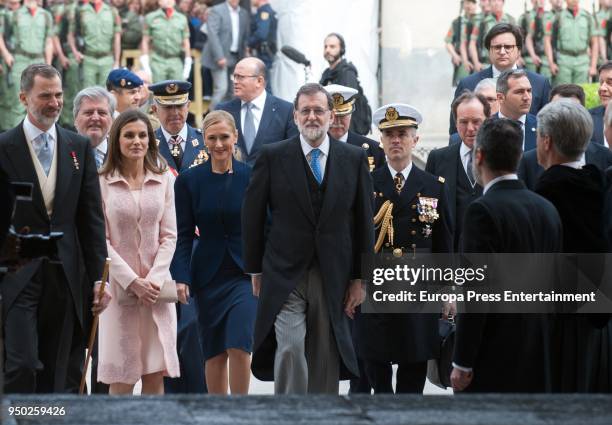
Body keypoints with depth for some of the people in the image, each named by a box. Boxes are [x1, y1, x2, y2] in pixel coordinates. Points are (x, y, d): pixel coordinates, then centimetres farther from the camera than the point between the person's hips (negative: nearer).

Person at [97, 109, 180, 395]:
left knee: (155, 375, 2)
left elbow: (169, 235, 6)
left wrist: (154, 279, -7)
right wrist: (132, 281, -11)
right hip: (119, 284, -2)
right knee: (122, 379, -2)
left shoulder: (163, 179, 7)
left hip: (157, 286, 2)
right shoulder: (101, 182, -1)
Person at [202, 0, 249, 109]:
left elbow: (245, 36, 17)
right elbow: (212, 35, -13)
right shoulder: (216, 11, -6)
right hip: (221, 56, -6)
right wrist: (219, 56, -20)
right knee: (221, 89, -13)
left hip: (236, 58, 6)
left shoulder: (244, 13, 12)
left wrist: (245, 54, 6)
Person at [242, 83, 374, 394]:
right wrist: (255, 270, 3)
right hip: (285, 277, -2)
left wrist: (359, 278, 4)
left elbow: (363, 222, 7)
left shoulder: (354, 159, 4)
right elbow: (252, 216, 4)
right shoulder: (272, 157, 0)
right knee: (290, 346, -17)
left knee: (326, 360, 5)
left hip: (333, 280, 2)